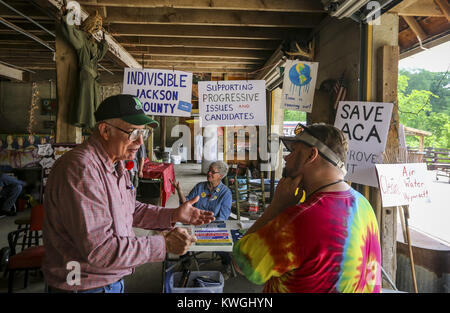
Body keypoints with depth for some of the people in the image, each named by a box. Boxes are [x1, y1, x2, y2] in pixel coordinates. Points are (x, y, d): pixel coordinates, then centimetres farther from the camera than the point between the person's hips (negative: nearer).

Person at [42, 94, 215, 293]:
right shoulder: (81, 169, -28)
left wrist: (174, 215, 0)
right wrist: (164, 244, -26)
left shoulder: (117, 166, 5)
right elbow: (99, 250, -31)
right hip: (84, 286, -8)